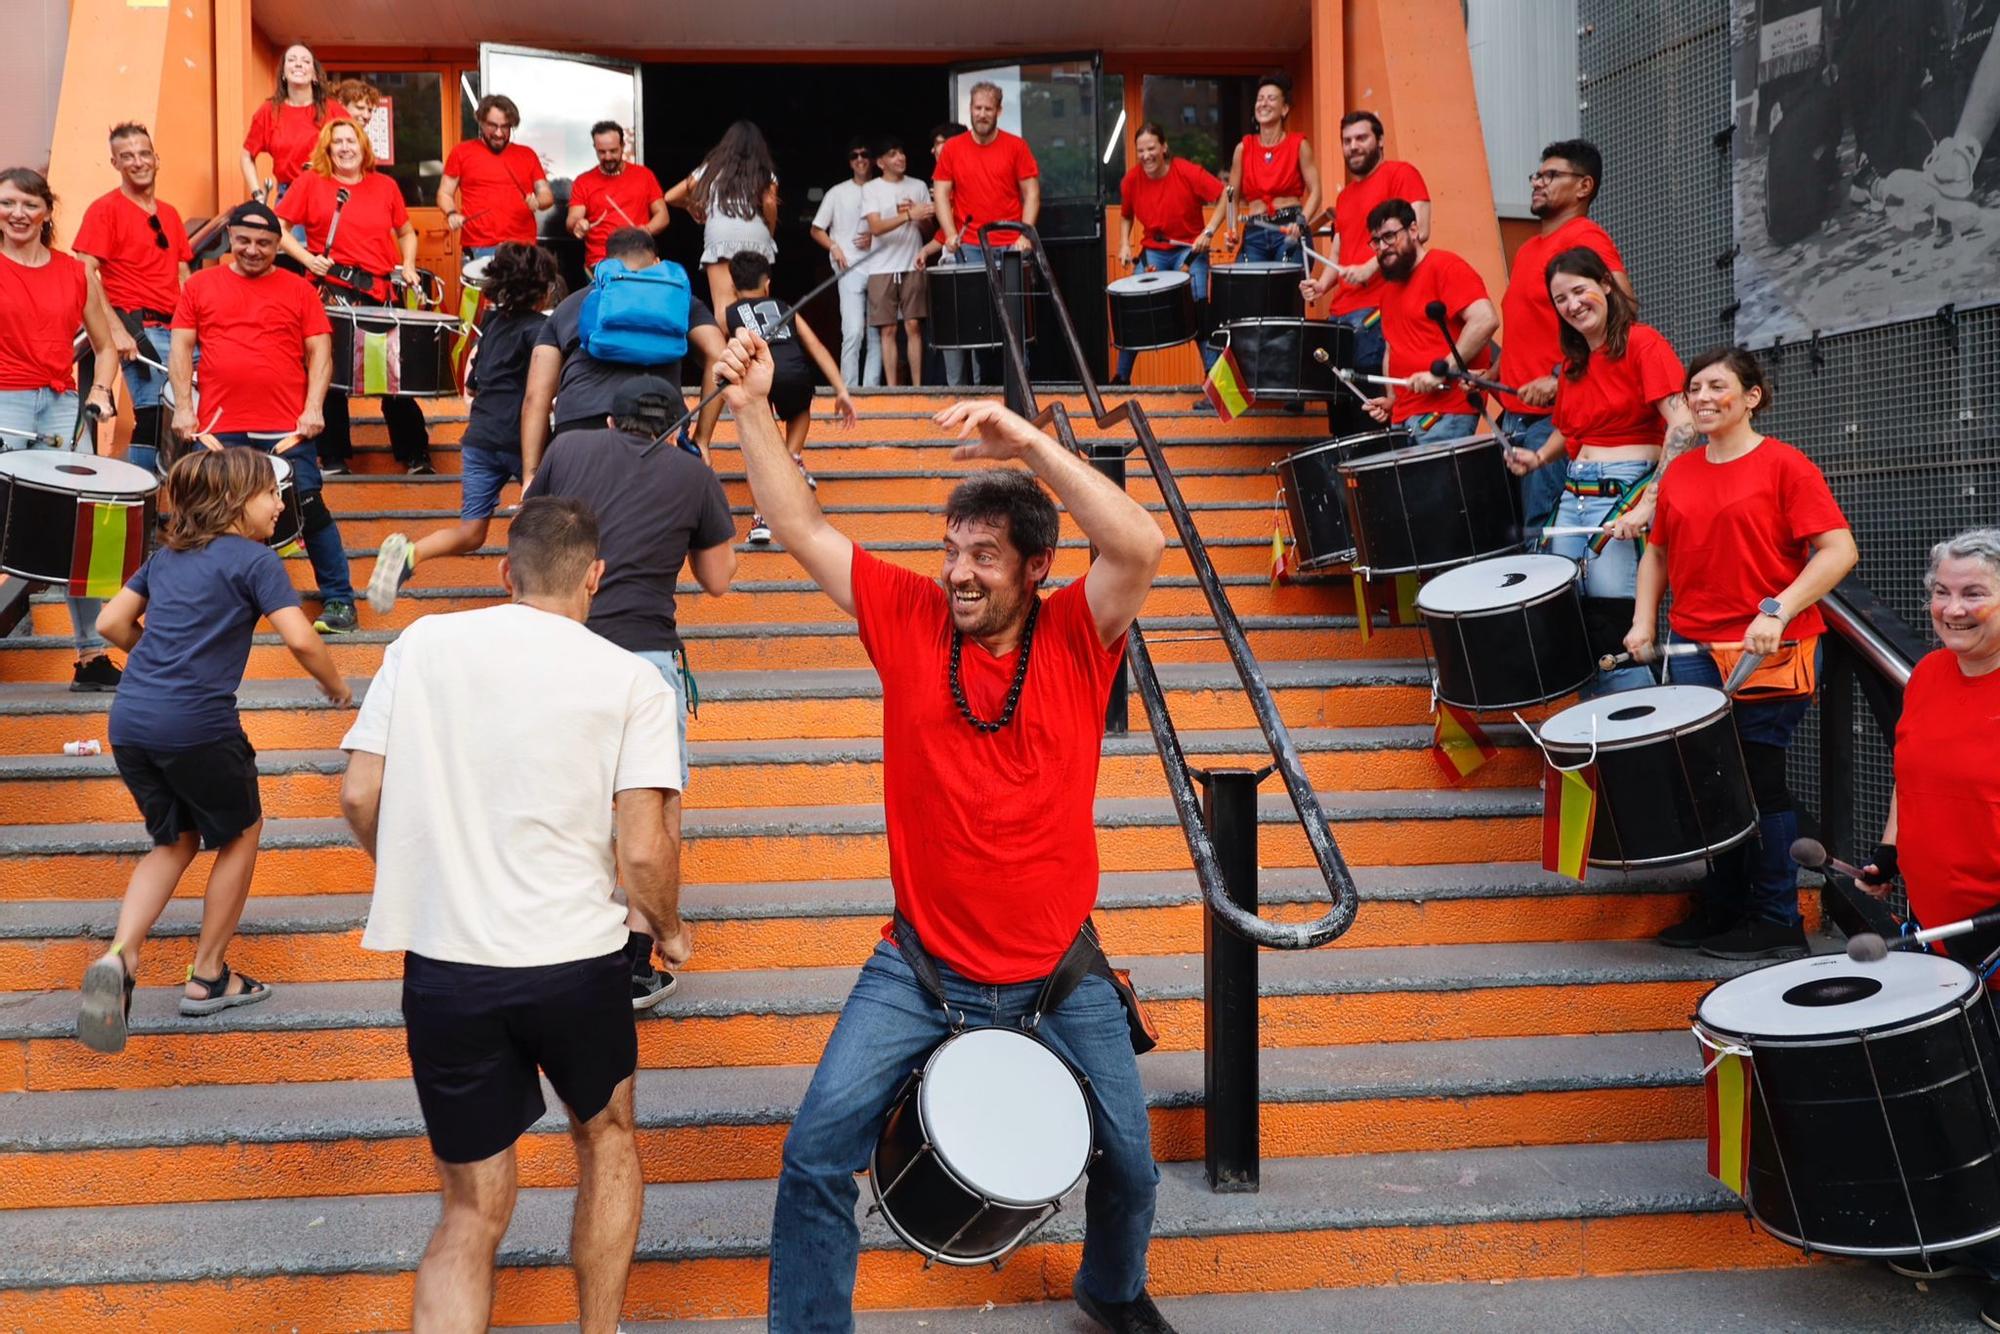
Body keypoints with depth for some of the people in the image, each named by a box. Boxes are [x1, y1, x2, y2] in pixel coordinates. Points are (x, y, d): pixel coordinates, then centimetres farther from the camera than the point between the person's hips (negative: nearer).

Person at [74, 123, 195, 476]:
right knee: (151, 416, -13)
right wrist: (116, 330, -17)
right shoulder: (105, 209, -2)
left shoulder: (170, 214, 17)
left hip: (178, 330, 7)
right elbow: (87, 275, -9)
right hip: (139, 330, -7)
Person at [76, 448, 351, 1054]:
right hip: (198, 725, -7)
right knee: (240, 833, 17)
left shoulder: (165, 555, 16)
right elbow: (301, 640, -13)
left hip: (129, 722, 7)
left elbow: (111, 622, 18)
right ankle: (207, 977, 22)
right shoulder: (254, 560, -4)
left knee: (175, 840, 23)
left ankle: (119, 957, -1)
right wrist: (336, 687, 4)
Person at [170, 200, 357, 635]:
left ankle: (339, 598, 6)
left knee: (311, 510, -2)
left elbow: (320, 352, 4)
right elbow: (181, 348, 9)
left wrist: (314, 408, -8)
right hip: (219, 430, 1)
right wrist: (183, 407, -1)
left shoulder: (298, 290, 8)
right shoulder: (200, 286, 11)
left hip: (287, 430, -1)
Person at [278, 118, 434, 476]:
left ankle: (416, 455, 12)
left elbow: (406, 233, 23)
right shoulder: (310, 182, 5)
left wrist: (408, 266, 6)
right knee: (332, 374, 2)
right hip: (332, 289, -2)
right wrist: (306, 257, -10)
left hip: (379, 290, 2)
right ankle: (333, 457, 12)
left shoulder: (385, 186, 12)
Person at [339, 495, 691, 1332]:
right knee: (606, 1139, 28)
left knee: (474, 1209, 14)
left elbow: (359, 797, 1)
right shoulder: (629, 680, -5)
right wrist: (669, 930, 11)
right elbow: (642, 851, -10)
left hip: (442, 968, 2)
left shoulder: (422, 645, 2)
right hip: (575, 964, -1)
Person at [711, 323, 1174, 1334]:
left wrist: (1029, 443, -33)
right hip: (922, 965, 0)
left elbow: (1141, 546, -26)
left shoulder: (1077, 637, -8)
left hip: (1058, 969, 0)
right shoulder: (910, 619, -5)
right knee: (817, 1148, -7)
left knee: (1130, 1160, 13)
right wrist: (752, 409, -18)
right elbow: (801, 528, -8)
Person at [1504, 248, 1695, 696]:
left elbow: (1682, 426, -17)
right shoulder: (1574, 362, 16)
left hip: (1626, 488, -8)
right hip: (1574, 494, 8)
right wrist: (1537, 458, 9)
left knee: (1611, 632, -13)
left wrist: (1648, 505, -23)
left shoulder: (1643, 343, -7)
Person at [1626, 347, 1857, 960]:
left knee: (1760, 782, -1)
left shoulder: (1784, 466, -7)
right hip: (1694, 651, 5)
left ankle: (1775, 922, 11)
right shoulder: (1678, 474, 10)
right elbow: (1658, 553, 21)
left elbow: (1838, 551, -13)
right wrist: (1643, 620, 6)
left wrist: (1778, 611, -23)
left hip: (1769, 654, -5)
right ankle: (1721, 910, 22)